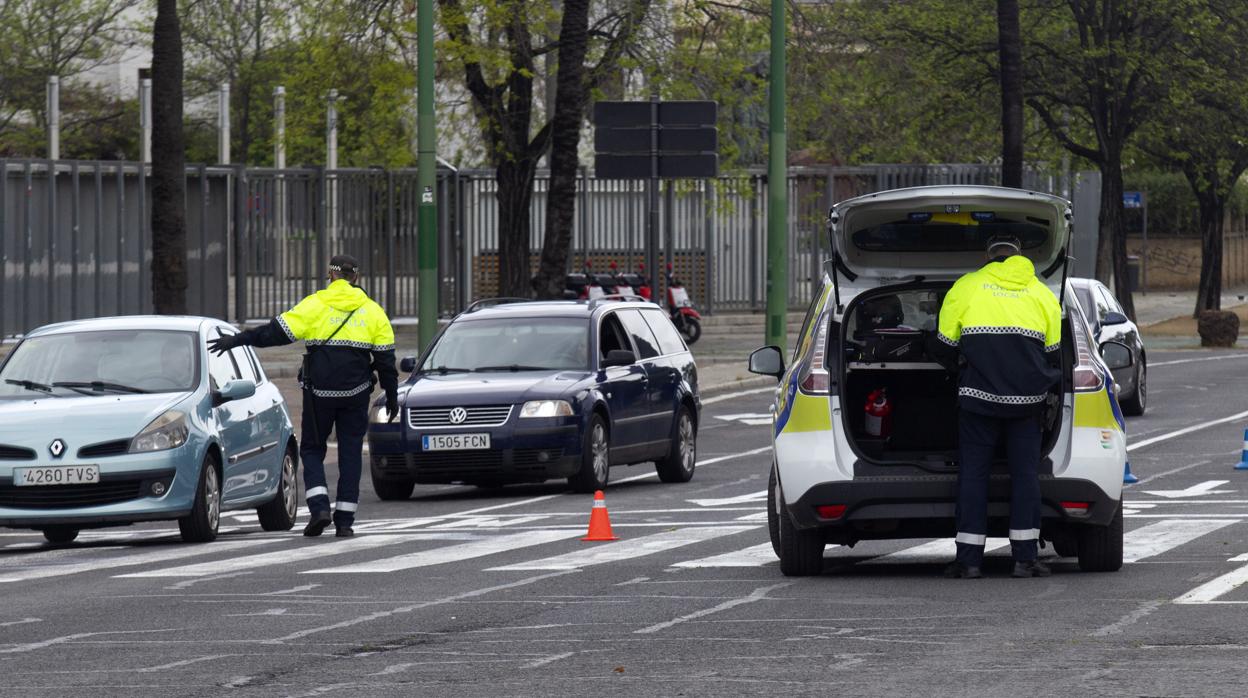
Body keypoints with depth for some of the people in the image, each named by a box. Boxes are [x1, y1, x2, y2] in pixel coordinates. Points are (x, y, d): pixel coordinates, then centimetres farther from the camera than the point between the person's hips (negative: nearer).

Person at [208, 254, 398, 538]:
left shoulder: (315, 305, -3)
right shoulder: (373, 311, 5)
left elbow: (277, 332, -8)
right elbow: (385, 358, 6)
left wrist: (236, 341, -3)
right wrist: (392, 395, 15)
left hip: (319, 393, -2)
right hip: (356, 394, 2)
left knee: (312, 450, 11)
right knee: (350, 454, 8)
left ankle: (320, 507, -9)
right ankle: (344, 520, 5)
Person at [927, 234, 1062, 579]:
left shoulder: (964, 288, 3)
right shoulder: (1043, 295, 10)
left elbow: (944, 347, 8)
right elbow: (1054, 354, 15)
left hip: (978, 396, -1)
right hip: (1027, 398, 1)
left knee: (973, 473, 3)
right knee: (1025, 472, 6)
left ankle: (969, 559, 0)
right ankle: (1025, 557, 2)